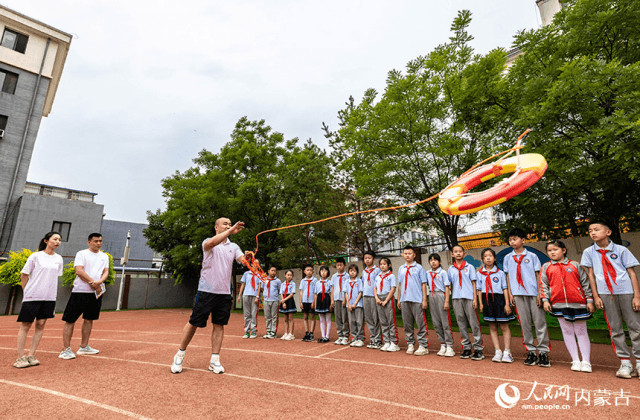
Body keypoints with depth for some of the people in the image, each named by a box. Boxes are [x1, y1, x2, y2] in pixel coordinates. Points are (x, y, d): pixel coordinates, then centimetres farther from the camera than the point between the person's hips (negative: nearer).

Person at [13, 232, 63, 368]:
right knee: (25, 325, 3)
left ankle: (31, 355, 14)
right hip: (32, 296, -4)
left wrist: (50, 292, 12)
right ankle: (20, 357, 12)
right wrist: (27, 292, 2)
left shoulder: (59, 259, 9)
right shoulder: (35, 256, -3)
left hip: (49, 297, 4)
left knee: (41, 325, 5)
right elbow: (24, 275, 2)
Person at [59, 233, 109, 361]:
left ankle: (84, 347, 22)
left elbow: (106, 272, 7)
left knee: (89, 320, 12)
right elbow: (79, 271, -12)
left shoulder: (104, 256, 14)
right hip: (80, 292, -5)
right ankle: (65, 349, 7)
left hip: (96, 292, 5)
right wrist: (92, 283, -13)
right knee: (70, 320, -1)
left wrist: (99, 282, -12)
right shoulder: (81, 254, -2)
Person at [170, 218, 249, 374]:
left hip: (225, 292, 3)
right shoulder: (208, 242, 0)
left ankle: (214, 360, 15)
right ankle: (179, 355, 24)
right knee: (194, 323, 4)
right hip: (206, 291, -3)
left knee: (219, 325, 5)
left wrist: (247, 257, -29)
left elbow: (242, 260, -5)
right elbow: (210, 244, -25)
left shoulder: (234, 247, 11)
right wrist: (230, 231, -36)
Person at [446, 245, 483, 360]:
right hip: (456, 299, 3)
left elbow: (473, 283, 3)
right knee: (462, 324, 8)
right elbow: (448, 285, 11)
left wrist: (475, 299, -5)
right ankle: (466, 348, 17)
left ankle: (478, 349, 5)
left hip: (468, 298, -3)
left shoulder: (469, 267, 6)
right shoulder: (450, 269, 11)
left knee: (474, 323, -3)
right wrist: (446, 301, 7)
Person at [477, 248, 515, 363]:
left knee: (504, 327, 1)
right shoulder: (480, 273, 7)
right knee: (492, 327, 8)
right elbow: (479, 289, 9)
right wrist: (480, 303, 4)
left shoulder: (500, 273, 1)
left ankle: (507, 352, 10)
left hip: (499, 299, -2)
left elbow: (505, 289, 0)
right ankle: (498, 352, 15)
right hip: (487, 300, 2)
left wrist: (507, 304, -6)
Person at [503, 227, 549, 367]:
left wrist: (540, 293, -4)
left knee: (540, 322, -1)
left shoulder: (532, 256, 6)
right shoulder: (508, 258, 10)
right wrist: (510, 294, 5)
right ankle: (530, 351, 14)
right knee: (524, 323, 5)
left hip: (533, 293, -2)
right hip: (518, 294, 2)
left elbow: (538, 275, 3)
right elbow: (508, 276, 11)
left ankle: (543, 352, 7)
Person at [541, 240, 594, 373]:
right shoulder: (546, 267, 8)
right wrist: (545, 300, -2)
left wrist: (589, 300, 2)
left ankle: (586, 362, 12)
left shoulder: (575, 265, 5)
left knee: (581, 332, 6)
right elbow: (544, 285, 6)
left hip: (578, 303, -1)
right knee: (567, 332, 6)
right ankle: (575, 361, 13)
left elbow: (585, 283, 7)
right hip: (558, 304, 1)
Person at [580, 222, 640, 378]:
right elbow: (590, 274, 7)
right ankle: (625, 363, 13)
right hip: (605, 294, 1)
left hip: (626, 291, -1)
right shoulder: (589, 252, 6)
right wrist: (595, 297, 2)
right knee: (615, 329, 5)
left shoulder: (621, 250, 4)